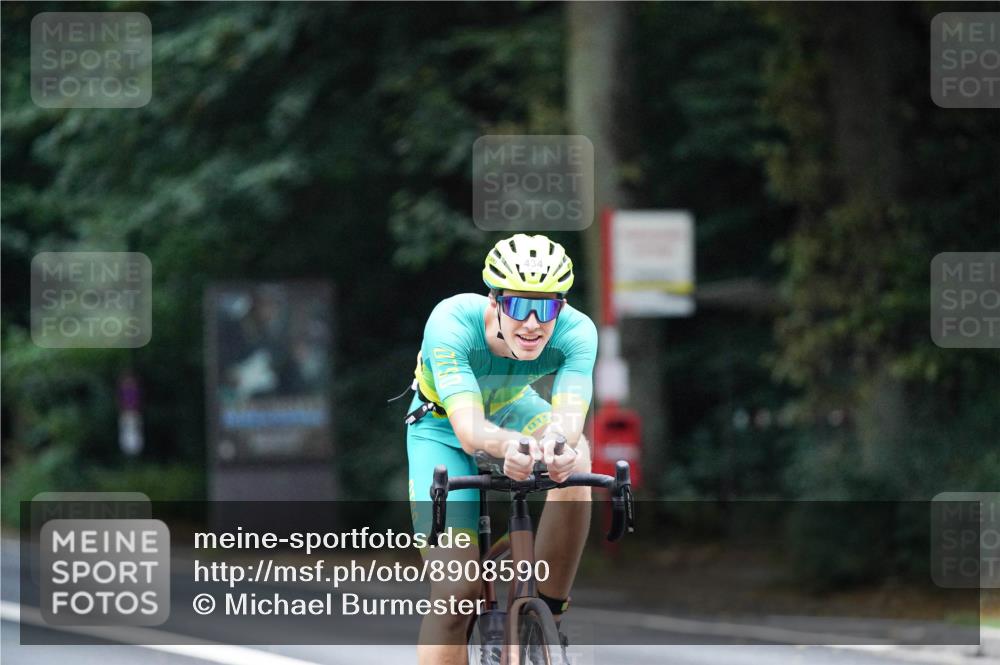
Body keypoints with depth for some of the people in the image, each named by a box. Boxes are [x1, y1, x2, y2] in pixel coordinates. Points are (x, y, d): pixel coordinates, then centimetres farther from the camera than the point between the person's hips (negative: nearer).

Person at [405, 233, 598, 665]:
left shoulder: (576, 332, -31)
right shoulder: (452, 323, -38)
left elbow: (570, 415, -46)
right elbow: (468, 430, -49)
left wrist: (559, 440, -70)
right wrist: (508, 445, -71)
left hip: (512, 409, 2)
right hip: (442, 426, -2)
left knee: (574, 460, -33)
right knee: (457, 590, -14)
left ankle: (548, 613, -20)